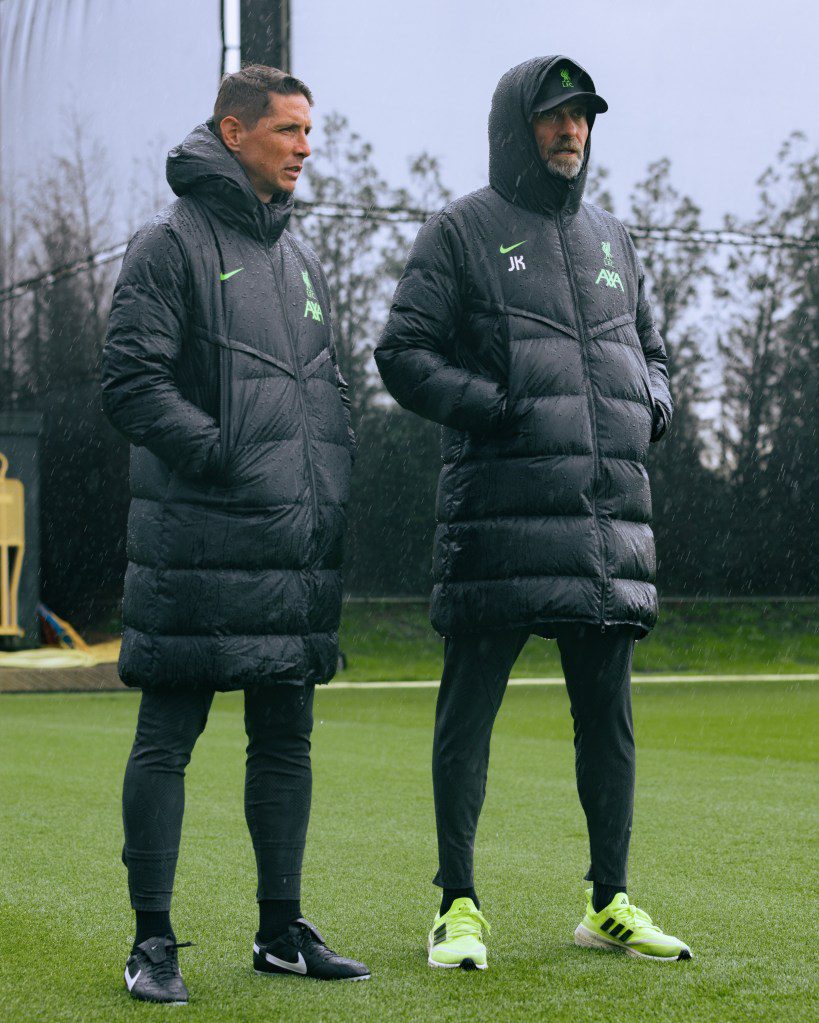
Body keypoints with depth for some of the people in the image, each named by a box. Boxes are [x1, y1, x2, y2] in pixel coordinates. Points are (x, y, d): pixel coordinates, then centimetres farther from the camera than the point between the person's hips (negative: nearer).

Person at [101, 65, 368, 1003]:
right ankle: (152, 939, 6)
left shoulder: (299, 257, 20)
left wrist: (334, 498, 14)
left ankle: (281, 929, 20)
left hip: (300, 544, 8)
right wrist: (225, 452, -18)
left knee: (286, 739, 11)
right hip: (198, 539, -7)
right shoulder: (170, 244, -4)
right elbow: (131, 382, -12)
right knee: (167, 739, -2)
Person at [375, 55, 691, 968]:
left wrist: (652, 406, 8)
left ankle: (609, 903, 18)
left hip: (611, 513, 5)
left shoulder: (611, 240, 21)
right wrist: (499, 405, -14)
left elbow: (649, 348, 29)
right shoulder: (459, 233, 3)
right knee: (469, 708, -1)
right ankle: (458, 906, 8)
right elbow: (403, 355, -3)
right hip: (502, 508, -5)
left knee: (608, 713, 8)